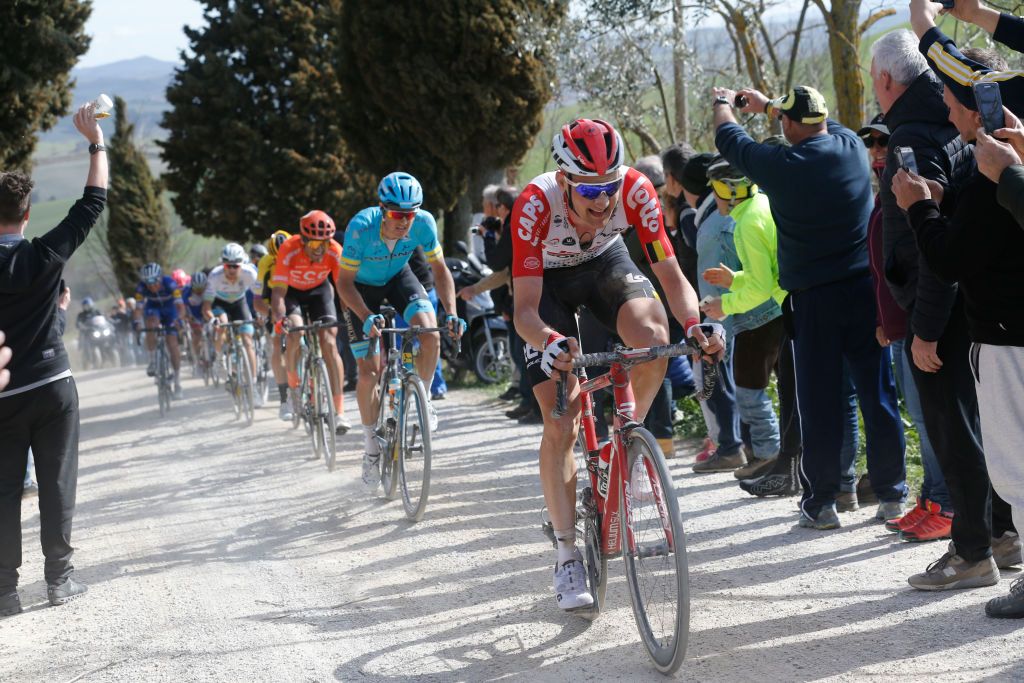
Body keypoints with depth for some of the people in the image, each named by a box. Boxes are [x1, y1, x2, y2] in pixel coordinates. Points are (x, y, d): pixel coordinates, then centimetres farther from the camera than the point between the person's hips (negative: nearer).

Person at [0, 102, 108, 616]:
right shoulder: (44, 255, -8)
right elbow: (93, 202, -1)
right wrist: (96, 142, 5)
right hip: (52, 387, 0)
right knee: (57, 484, 7)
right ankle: (59, 578, 9)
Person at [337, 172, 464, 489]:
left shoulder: (423, 223, -28)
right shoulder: (361, 227, -35)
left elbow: (440, 270, -15)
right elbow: (345, 282, -27)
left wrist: (451, 312, -28)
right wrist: (367, 318, -42)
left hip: (399, 278, 2)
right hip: (362, 287, -2)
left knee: (430, 336, -27)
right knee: (369, 374, -8)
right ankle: (371, 445, 13)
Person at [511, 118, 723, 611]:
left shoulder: (635, 190, -31)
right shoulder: (535, 205, -37)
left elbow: (671, 275, -27)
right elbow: (525, 311, -37)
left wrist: (694, 325, -46)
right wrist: (550, 341, -58)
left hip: (604, 261, 2)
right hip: (546, 277, -2)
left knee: (654, 339, -31)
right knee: (559, 424, -11)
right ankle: (567, 556, 0)